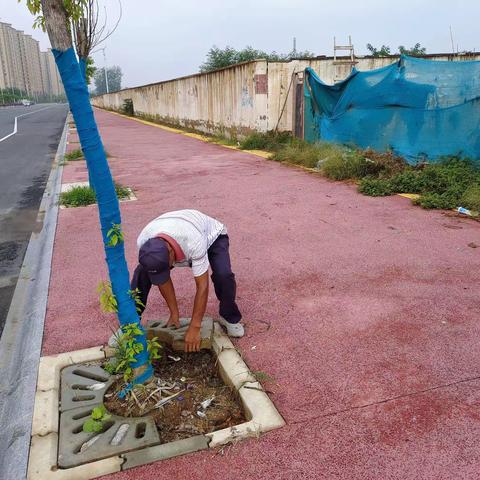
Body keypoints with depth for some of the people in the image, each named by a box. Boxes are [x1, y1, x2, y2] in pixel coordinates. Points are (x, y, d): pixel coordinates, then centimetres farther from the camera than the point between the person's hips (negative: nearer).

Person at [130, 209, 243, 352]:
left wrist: (194, 328, -34)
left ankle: (229, 318, -2)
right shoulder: (143, 243, -33)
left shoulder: (194, 242, -48)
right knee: (141, 273, -17)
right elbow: (163, 280, -19)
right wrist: (174, 313, -14)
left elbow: (202, 286, -39)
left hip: (212, 236, -3)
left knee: (223, 275, -31)